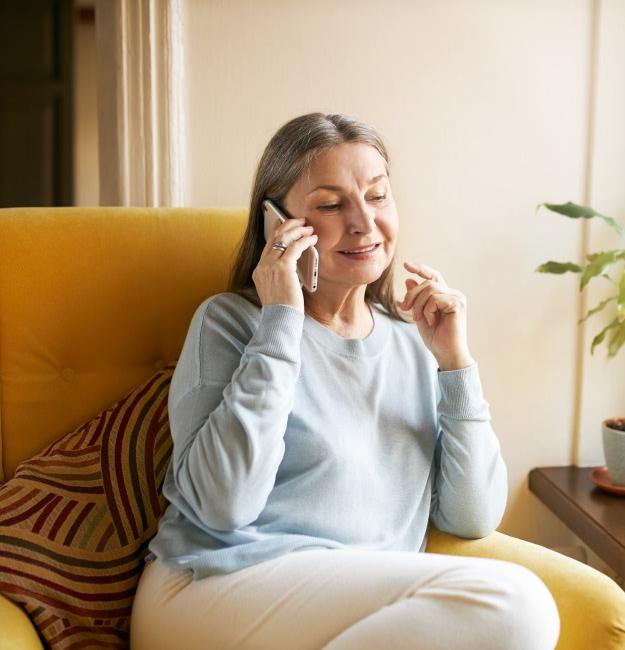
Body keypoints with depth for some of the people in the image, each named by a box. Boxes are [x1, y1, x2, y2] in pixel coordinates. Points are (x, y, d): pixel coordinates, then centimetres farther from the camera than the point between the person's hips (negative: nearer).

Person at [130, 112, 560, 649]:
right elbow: (224, 505, -16)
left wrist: (455, 361, -2)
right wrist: (281, 322, -14)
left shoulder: (414, 343, 12)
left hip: (378, 605, 4)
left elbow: (473, 519, 6)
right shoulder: (231, 320, -1)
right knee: (512, 600, -21)